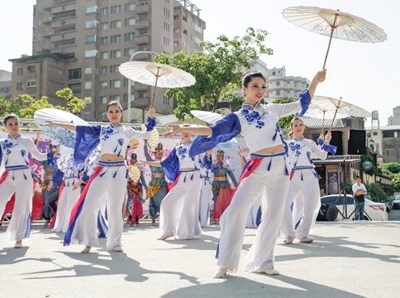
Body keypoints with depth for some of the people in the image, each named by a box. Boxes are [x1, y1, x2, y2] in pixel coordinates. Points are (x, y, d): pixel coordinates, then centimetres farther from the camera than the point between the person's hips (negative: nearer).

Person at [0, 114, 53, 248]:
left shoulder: (26, 141, 5)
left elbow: (38, 156, 11)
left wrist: (52, 153, -3)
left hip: (24, 177, -2)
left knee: (21, 208, -3)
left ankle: (18, 238, 9)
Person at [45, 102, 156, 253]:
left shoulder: (126, 131, 8)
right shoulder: (101, 129, 12)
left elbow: (146, 135, 4)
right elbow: (78, 128, 12)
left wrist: (151, 118, -5)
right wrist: (56, 124, 12)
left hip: (119, 171, -2)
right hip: (102, 170, 2)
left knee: (115, 208, -1)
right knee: (88, 205, -4)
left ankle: (114, 242, 13)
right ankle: (89, 241, 8)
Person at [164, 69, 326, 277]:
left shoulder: (271, 109, 12)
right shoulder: (238, 117, 2)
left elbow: (300, 105, 19)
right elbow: (213, 130, -8)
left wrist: (315, 80, 14)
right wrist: (184, 129, -19)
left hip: (280, 167, 4)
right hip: (257, 167, -4)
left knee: (273, 216, 5)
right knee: (236, 211, -14)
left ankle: (262, 261, 18)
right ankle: (226, 262, -3)